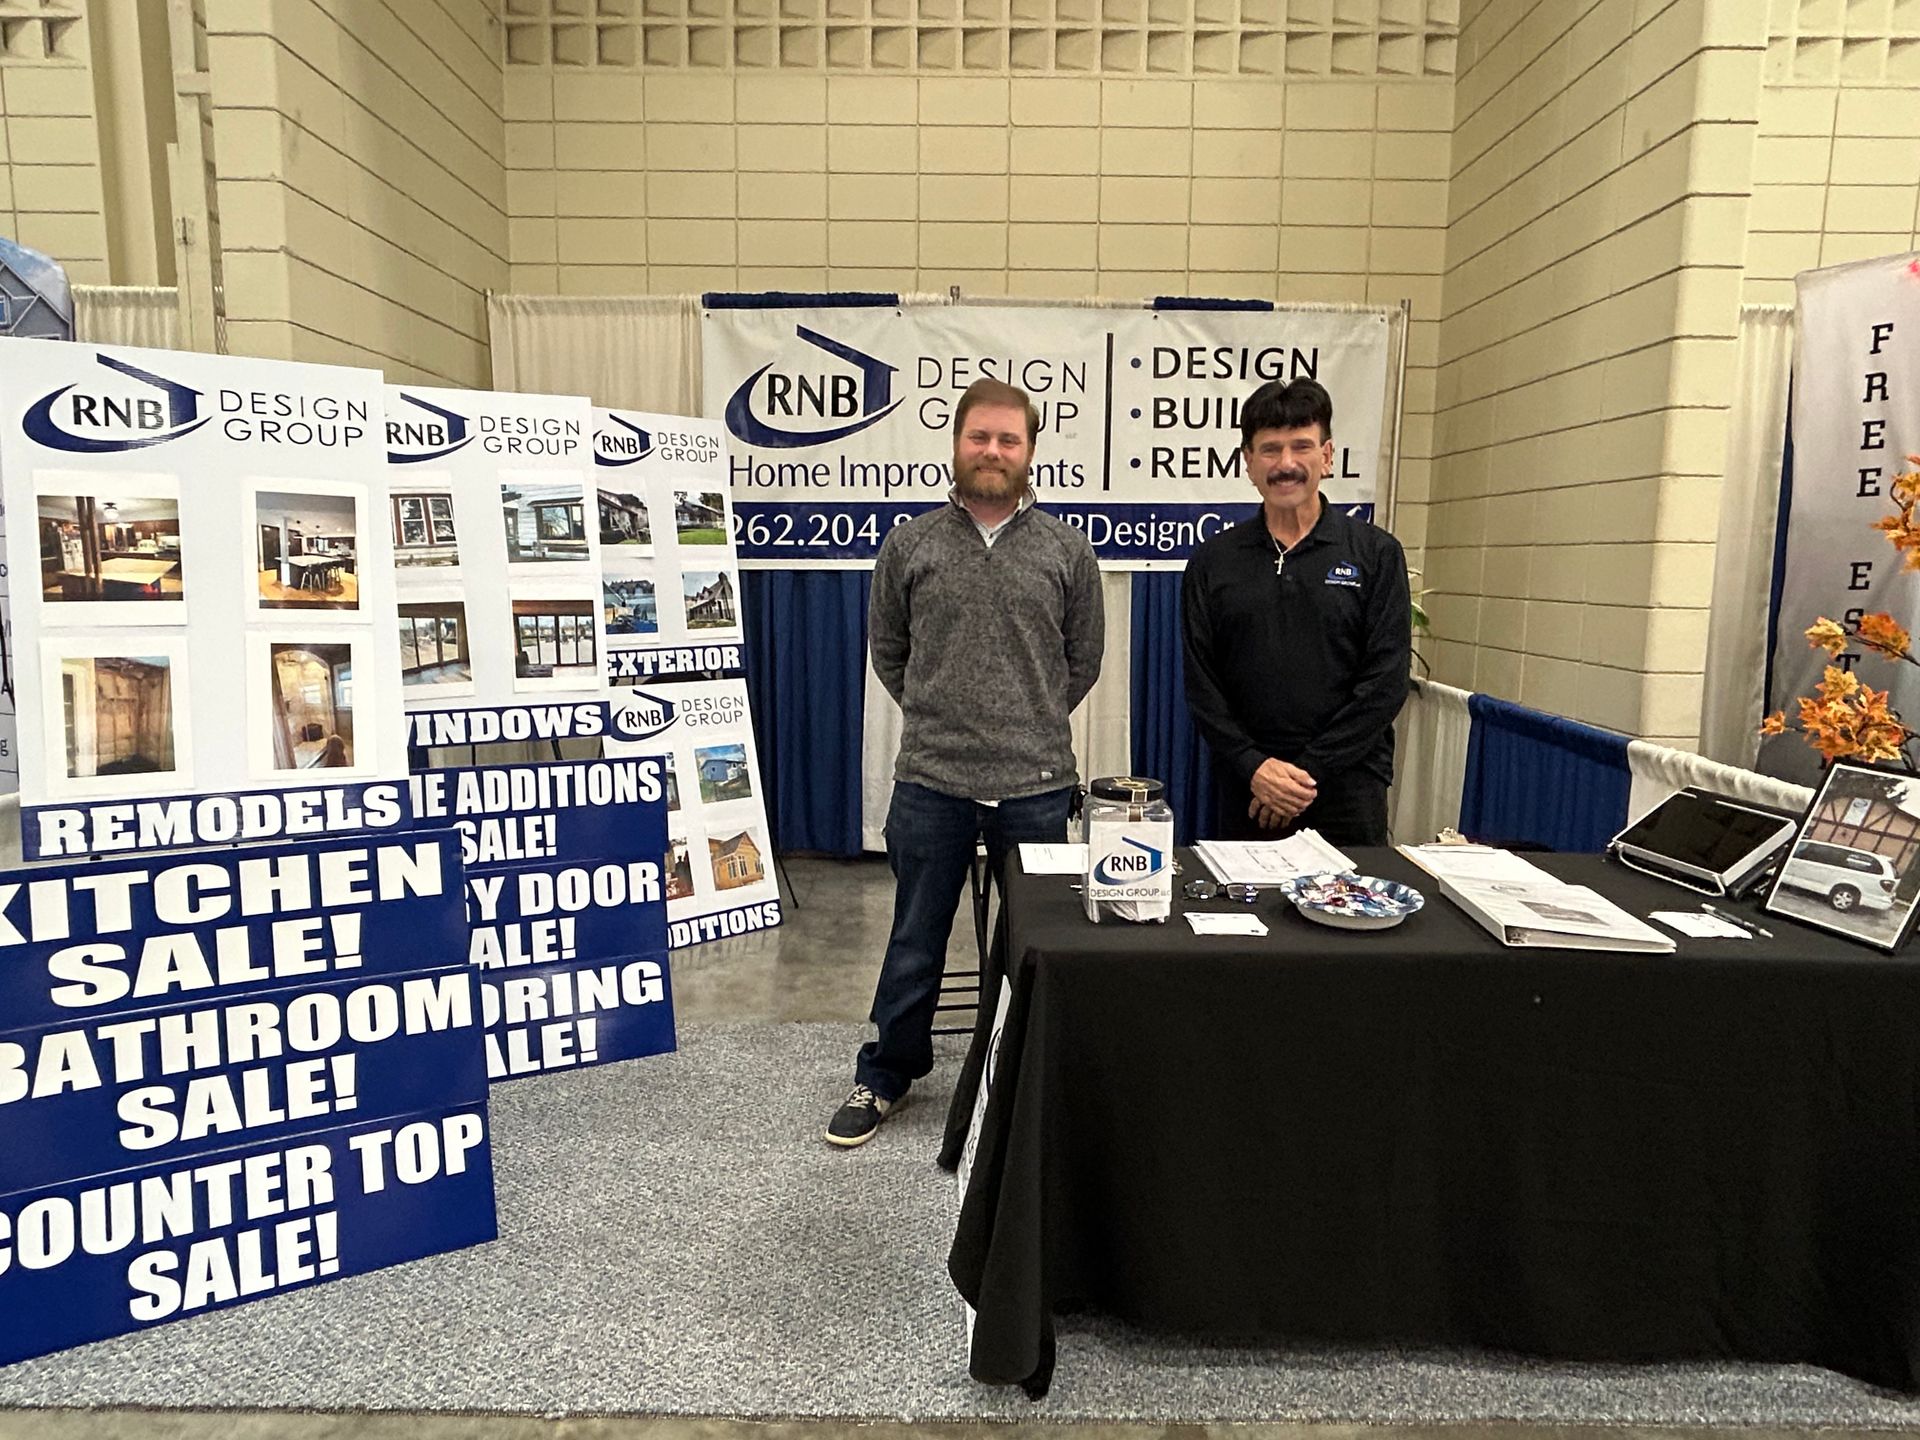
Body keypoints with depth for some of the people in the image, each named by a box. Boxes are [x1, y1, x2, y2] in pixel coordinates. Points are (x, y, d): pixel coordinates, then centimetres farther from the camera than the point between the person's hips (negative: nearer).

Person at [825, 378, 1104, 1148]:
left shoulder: (1066, 548, 1)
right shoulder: (909, 544, 2)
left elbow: (1084, 659, 10)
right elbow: (888, 651, 11)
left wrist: (1031, 720, 9)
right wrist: (940, 715, 10)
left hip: (1035, 784, 0)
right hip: (930, 782, 0)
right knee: (915, 944, 13)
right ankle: (885, 1077, 33)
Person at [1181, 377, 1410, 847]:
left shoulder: (1376, 554, 2)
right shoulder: (1214, 561, 5)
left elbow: (1385, 681, -5)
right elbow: (1201, 683, 1)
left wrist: (1310, 769, -12)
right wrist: (1253, 766, -11)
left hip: (1347, 787, -1)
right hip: (1246, 788, 1)